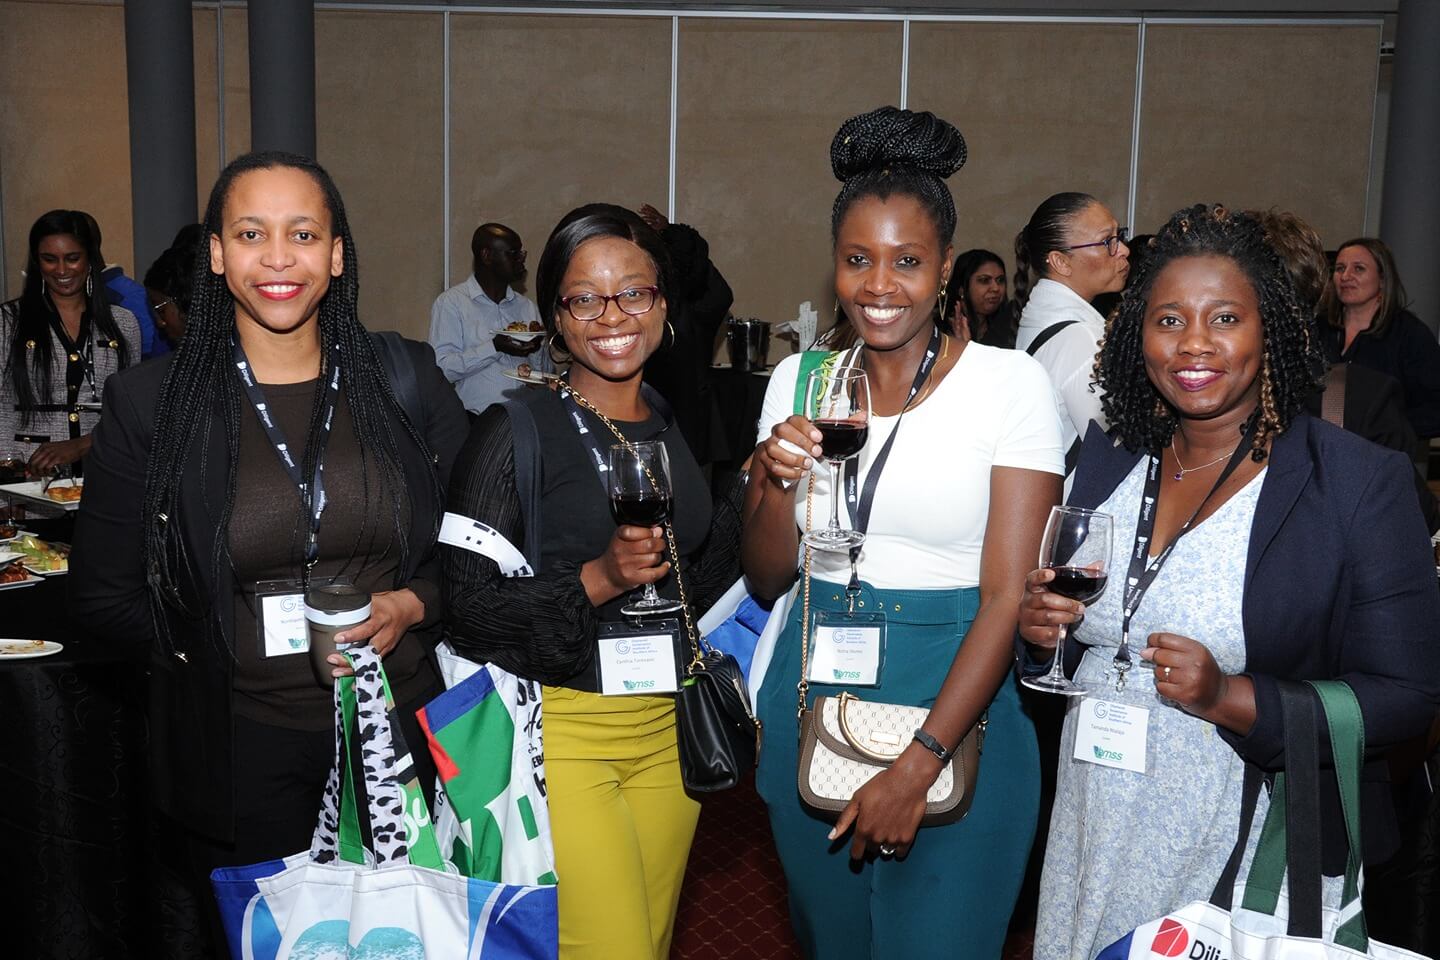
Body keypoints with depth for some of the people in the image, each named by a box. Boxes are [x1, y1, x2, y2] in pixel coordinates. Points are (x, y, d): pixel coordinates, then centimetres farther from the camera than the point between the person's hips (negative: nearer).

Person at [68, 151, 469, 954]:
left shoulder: (406, 377, -1)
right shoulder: (151, 401, -4)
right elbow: (103, 594, 2)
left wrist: (412, 605, -12)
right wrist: (220, 644, -9)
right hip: (243, 749, -1)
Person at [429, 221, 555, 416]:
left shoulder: (527, 307, 18)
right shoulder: (450, 303, 2)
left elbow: (546, 374, 19)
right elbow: (441, 368, -9)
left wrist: (537, 348, -1)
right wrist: (495, 347, -16)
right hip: (478, 419, -4)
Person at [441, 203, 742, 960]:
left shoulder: (685, 431, 8)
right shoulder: (517, 431, -9)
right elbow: (466, 606, -14)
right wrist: (597, 581, -24)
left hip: (668, 730, 5)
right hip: (560, 728, -5)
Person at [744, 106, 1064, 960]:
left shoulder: (1012, 384, -10)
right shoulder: (799, 381, 2)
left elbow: (1010, 593, -14)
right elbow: (766, 579, 5)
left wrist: (918, 768, -20)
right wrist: (780, 483, -16)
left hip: (956, 706, -4)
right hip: (813, 698, 4)